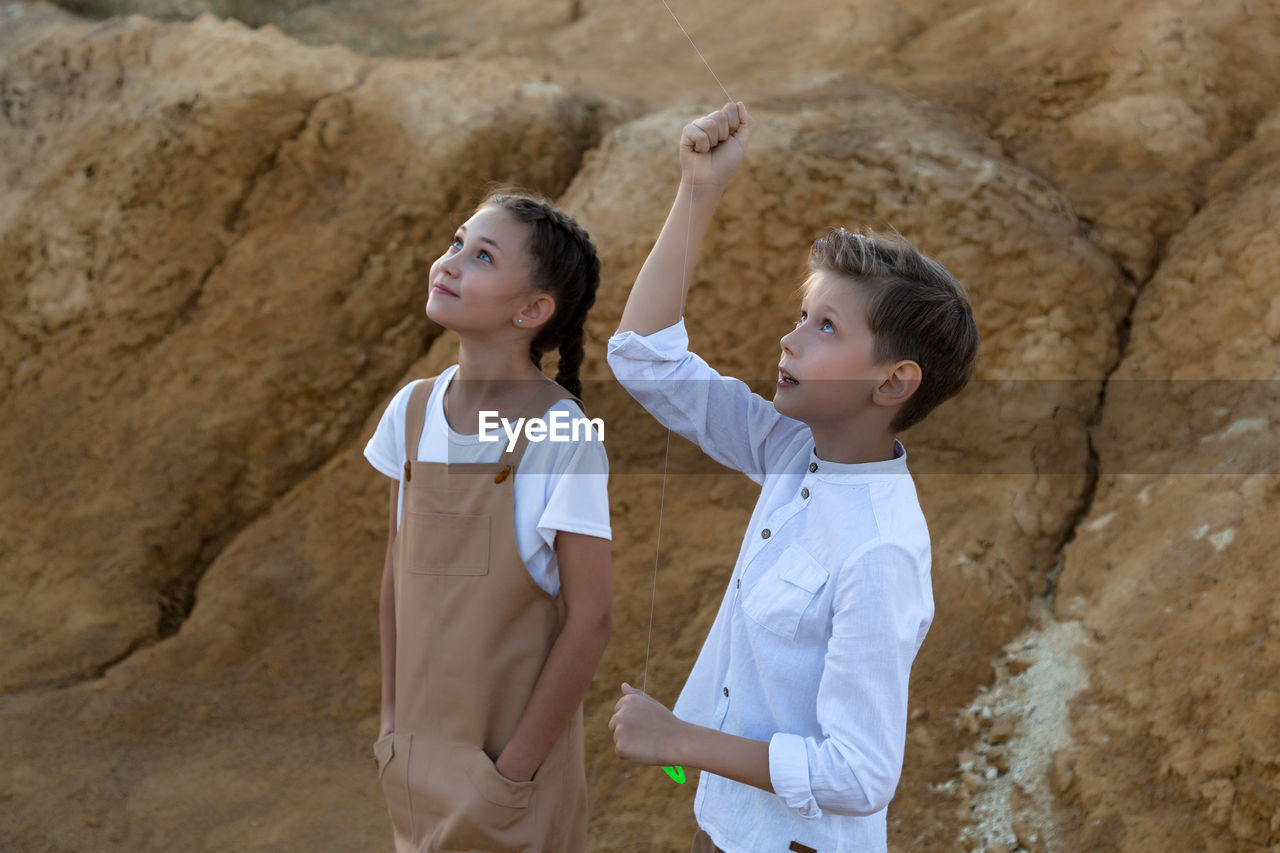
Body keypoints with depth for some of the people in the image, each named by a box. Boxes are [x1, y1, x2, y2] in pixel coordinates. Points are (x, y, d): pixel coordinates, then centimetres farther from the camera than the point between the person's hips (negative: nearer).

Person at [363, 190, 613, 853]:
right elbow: (398, 568, 6)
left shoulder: (560, 437, -19)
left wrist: (515, 770, -13)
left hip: (511, 745, -5)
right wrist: (392, 719, 7)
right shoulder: (412, 410, -3)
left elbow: (589, 618, -16)